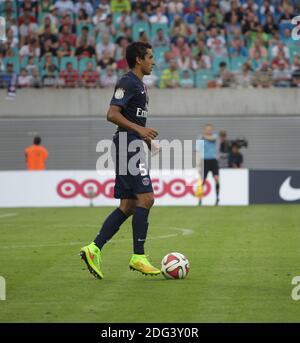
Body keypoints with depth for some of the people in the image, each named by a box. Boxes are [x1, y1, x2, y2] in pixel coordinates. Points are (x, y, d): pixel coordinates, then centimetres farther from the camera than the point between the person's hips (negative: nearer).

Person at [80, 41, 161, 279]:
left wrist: (147, 140, 20)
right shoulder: (128, 83, -10)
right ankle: (139, 257, -9)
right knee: (146, 199, -12)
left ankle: (94, 249, 5)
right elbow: (112, 114, -19)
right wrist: (139, 129, -25)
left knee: (128, 206, 7)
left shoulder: (139, 85, 22)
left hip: (133, 149, 10)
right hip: (128, 146, -10)